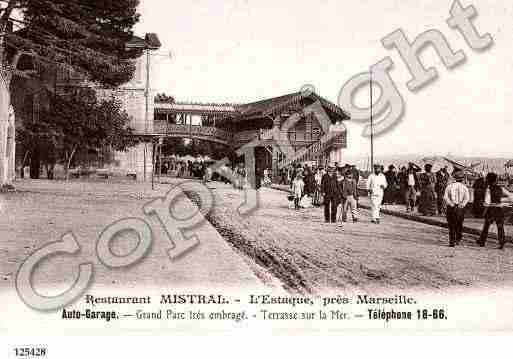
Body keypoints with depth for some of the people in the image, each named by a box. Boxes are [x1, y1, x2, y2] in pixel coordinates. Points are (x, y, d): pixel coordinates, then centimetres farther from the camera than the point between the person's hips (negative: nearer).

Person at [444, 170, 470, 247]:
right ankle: (458, 240, 23)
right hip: (460, 208, 0)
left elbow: (445, 197, -9)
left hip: (451, 207, 0)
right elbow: (467, 197, -11)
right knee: (459, 225, 17)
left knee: (451, 225, 4)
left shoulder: (450, 186, 2)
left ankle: (452, 242, -2)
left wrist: (451, 204, -13)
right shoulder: (464, 187, 2)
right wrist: (462, 204, -16)